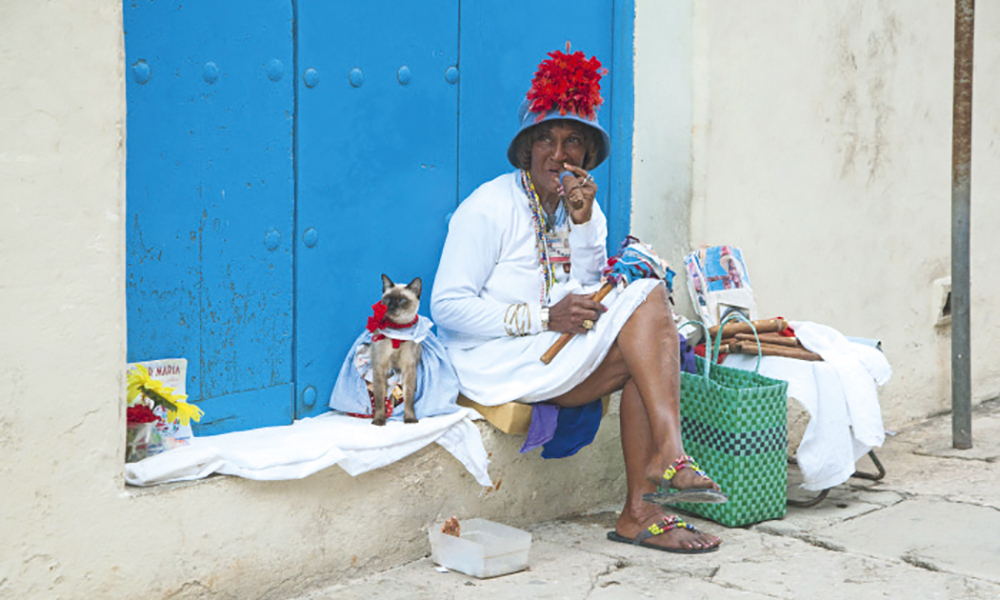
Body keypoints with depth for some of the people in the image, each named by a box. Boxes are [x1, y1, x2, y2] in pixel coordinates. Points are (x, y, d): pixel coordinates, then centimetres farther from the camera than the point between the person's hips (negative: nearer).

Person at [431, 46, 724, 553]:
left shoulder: (585, 208, 13)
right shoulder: (490, 207, -9)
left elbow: (589, 295, 2)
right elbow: (447, 306, -15)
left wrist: (584, 222, -11)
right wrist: (545, 318, -21)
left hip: (556, 357, 7)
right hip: (495, 364, -7)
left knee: (643, 358, -20)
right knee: (648, 301, -18)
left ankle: (640, 511, -19)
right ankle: (668, 456, -25)